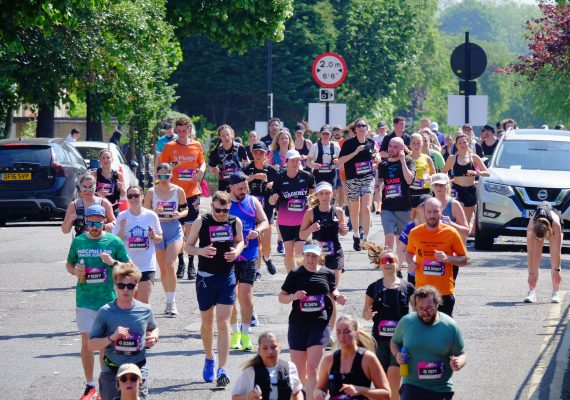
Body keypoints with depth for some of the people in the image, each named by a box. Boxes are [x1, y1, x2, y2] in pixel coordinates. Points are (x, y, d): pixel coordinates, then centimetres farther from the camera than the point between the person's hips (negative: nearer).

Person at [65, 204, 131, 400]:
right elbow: (69, 264, 16)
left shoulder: (114, 241, -2)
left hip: (108, 300, -1)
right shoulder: (78, 241, 3)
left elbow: (129, 267, 2)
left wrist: (113, 262, -17)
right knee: (86, 342, 1)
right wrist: (75, 271, -6)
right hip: (85, 301, 1)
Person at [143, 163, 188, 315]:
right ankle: (170, 301, 22)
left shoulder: (178, 191, -1)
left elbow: (185, 209, 10)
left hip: (174, 229, -2)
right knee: (163, 268, 9)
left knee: (170, 264, -17)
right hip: (157, 229, 2)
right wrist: (154, 212, -18)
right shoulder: (151, 192, 0)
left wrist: (180, 215, -12)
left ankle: (172, 302, -11)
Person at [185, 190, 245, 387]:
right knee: (207, 322, 14)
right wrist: (200, 251, -19)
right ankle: (209, 359, 37)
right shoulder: (201, 223, -5)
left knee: (223, 323, -8)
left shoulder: (235, 222, -1)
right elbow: (188, 246, 2)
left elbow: (240, 241, 17)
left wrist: (237, 251, -6)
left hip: (227, 277, 0)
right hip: (205, 277, 0)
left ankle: (221, 370, -11)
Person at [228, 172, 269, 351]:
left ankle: (245, 333, 5)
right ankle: (235, 333, 19)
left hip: (249, 256, 0)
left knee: (246, 295, -5)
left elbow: (265, 222, 10)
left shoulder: (253, 202, 6)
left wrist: (257, 230, -11)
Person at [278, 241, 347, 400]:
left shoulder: (327, 274, 5)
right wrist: (294, 296, -16)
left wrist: (337, 297, 0)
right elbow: (281, 297, 4)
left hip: (320, 325, -1)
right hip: (298, 325, 1)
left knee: (312, 368, -14)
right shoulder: (295, 274, 1)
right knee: (299, 371, 6)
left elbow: (332, 291, 22)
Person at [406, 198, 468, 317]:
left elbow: (464, 260, 2)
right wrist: (411, 262, -2)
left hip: (445, 292, -2)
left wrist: (447, 258, -16)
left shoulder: (451, 233, -5)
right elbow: (409, 253, 21)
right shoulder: (415, 233, 1)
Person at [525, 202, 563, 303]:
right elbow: (530, 252, -36)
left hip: (552, 226, -1)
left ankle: (555, 293, -10)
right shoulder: (531, 226, -41)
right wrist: (531, 273, -37)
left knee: (554, 259, -12)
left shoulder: (556, 224, -44)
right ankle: (532, 292, -16)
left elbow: (557, 251, -38)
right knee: (535, 258, -14)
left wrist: (556, 270, -37)